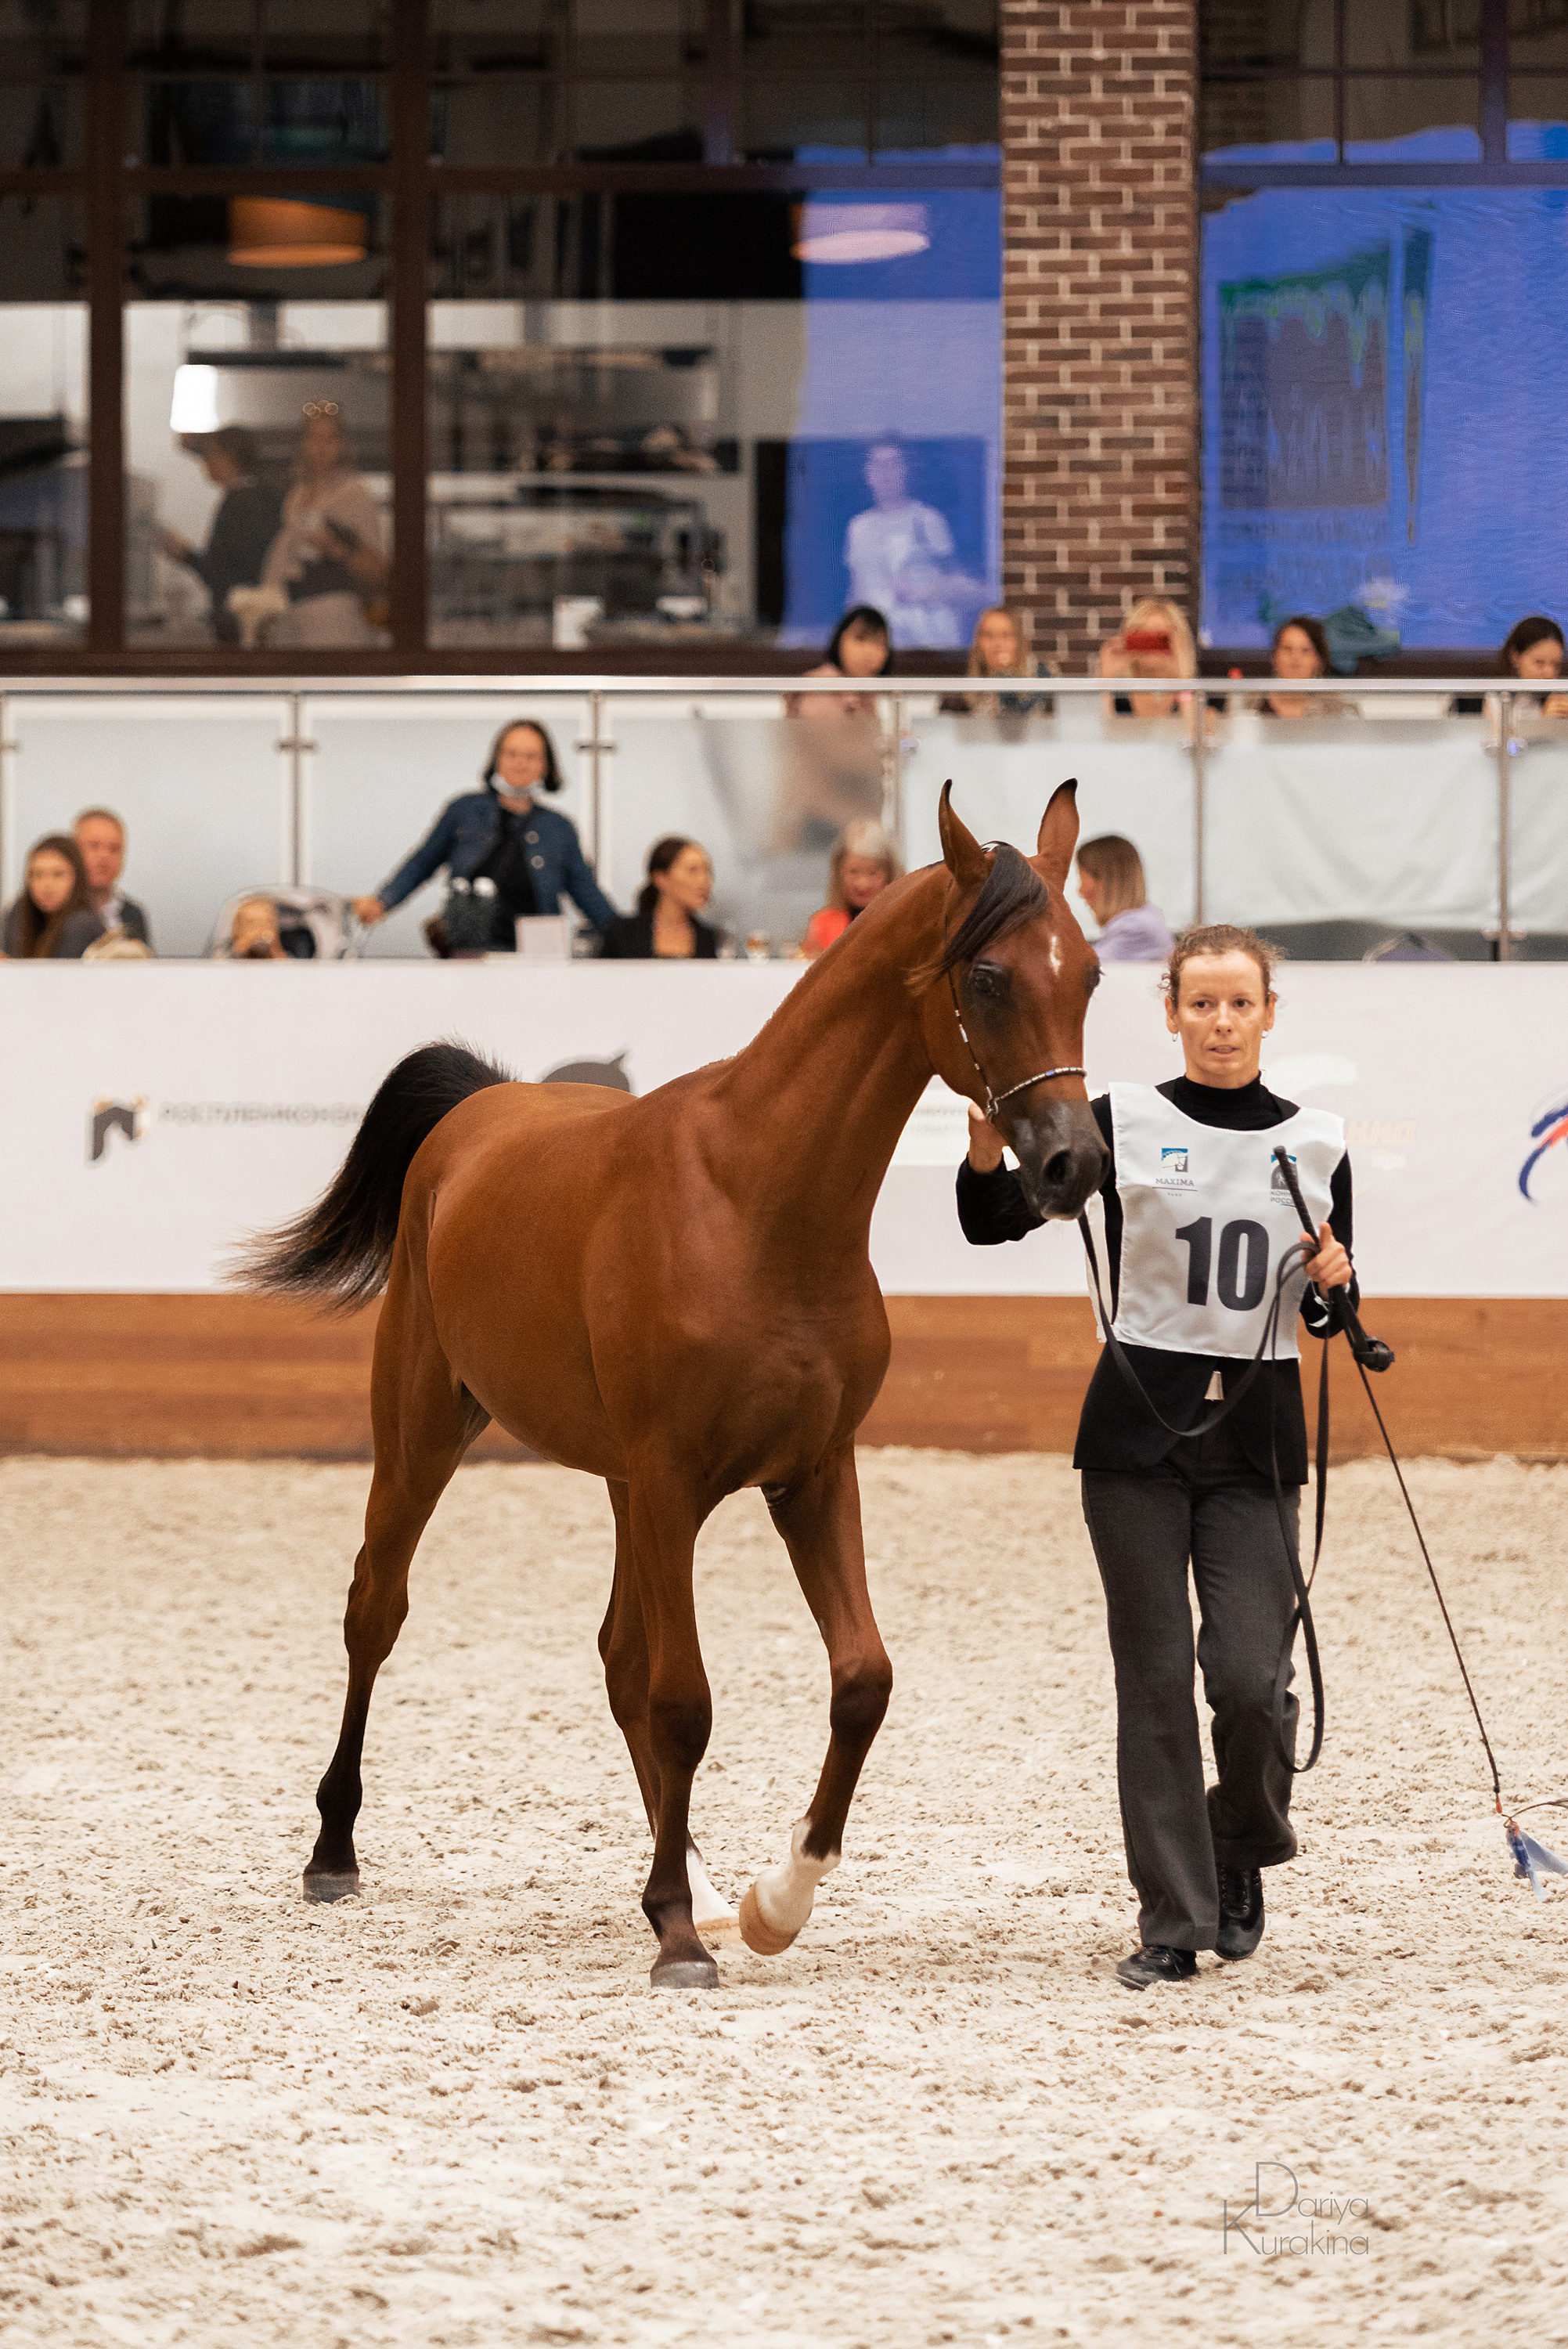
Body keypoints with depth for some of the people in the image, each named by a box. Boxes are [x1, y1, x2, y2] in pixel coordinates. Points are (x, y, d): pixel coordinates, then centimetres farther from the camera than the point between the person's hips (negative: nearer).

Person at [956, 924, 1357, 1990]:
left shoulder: (1316, 1143, 5)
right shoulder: (1123, 1125, -1)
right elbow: (994, 1222, -8)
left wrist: (1331, 1282, -8)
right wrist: (988, 1144, -26)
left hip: (1256, 1432, 1)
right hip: (1139, 1424, -1)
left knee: (1251, 1680, -8)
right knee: (1156, 1680, 0)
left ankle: (1243, 1851, 22)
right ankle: (1174, 1920, 7)